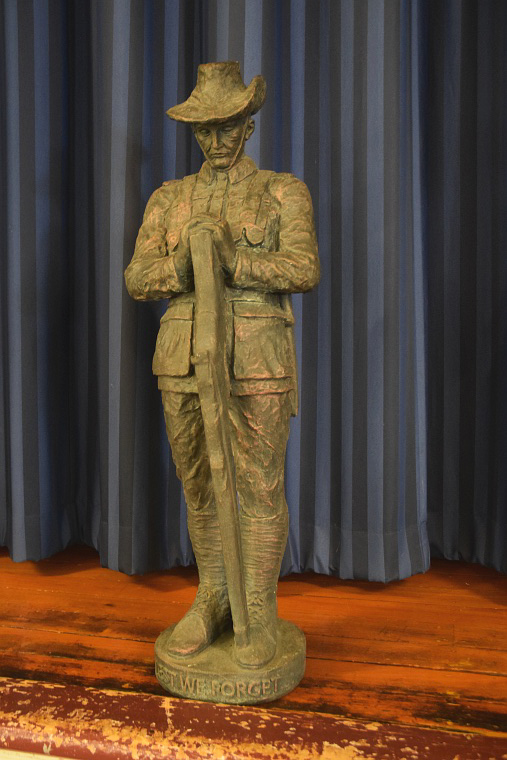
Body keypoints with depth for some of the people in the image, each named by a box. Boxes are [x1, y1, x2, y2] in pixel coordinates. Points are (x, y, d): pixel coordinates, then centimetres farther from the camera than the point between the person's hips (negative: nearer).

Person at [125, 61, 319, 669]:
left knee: (260, 489, 2)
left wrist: (235, 262, -24)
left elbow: (304, 271, -10)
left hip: (258, 358, -3)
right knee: (200, 488, 10)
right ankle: (213, 601, 28)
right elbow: (138, 280, 3)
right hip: (184, 356, 4)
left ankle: (261, 614, 19)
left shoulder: (285, 192, 6)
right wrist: (184, 265, -17)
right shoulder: (168, 200, 14)